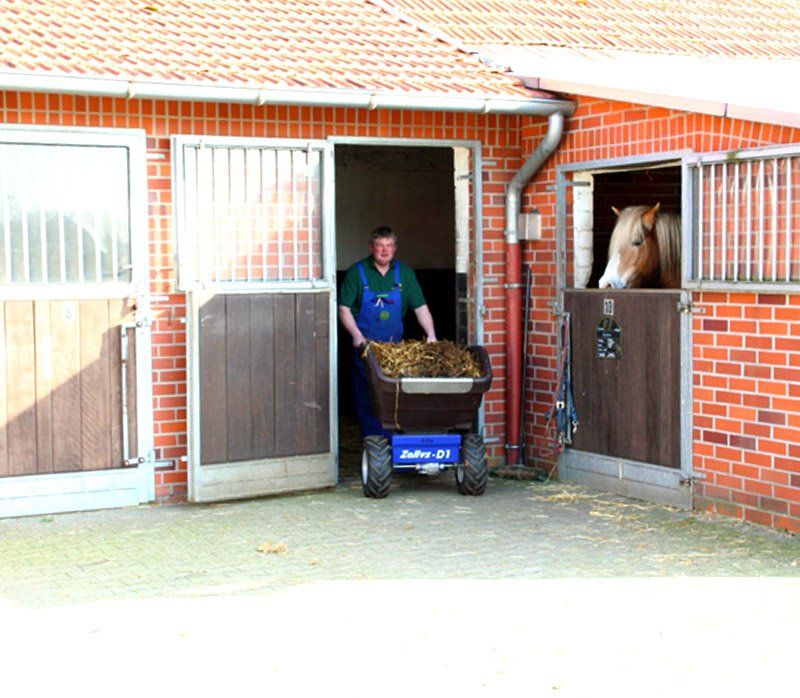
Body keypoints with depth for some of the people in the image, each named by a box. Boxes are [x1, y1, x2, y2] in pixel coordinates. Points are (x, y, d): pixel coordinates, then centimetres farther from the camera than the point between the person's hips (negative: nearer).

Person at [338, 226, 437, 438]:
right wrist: (357, 336, -14)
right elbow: (344, 309, -2)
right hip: (365, 346, -2)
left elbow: (420, 307, 5)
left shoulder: (404, 273, 6)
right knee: (367, 400, -2)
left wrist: (431, 335, -8)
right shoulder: (357, 272, -2)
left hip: (395, 347, 3)